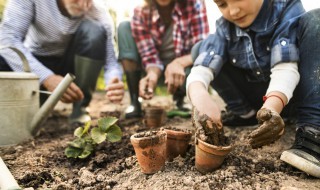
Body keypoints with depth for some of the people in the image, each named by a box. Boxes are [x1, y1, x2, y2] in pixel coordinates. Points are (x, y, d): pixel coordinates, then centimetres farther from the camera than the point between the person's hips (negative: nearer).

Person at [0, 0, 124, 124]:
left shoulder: (99, 13, -19)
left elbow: (110, 61, -21)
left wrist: (113, 84, -44)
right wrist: (46, 78, -41)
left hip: (71, 65, 1)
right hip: (33, 63, 0)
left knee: (94, 30, -27)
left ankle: (79, 109, -16)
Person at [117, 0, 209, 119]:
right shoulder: (141, 12, -17)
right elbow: (150, 55, -19)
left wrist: (179, 62, -43)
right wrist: (152, 74, -41)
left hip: (184, 65, -1)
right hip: (156, 69, 2)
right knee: (125, 28, -17)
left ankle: (180, 99, 4)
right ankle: (134, 101, -17)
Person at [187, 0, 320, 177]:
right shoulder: (225, 26, -8)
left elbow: (286, 67, -29)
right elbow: (201, 69, -23)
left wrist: (272, 106, -48)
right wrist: (199, 94, -45)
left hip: (290, 93, -2)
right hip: (259, 97, 3)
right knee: (202, 48, -8)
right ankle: (245, 113, -3)